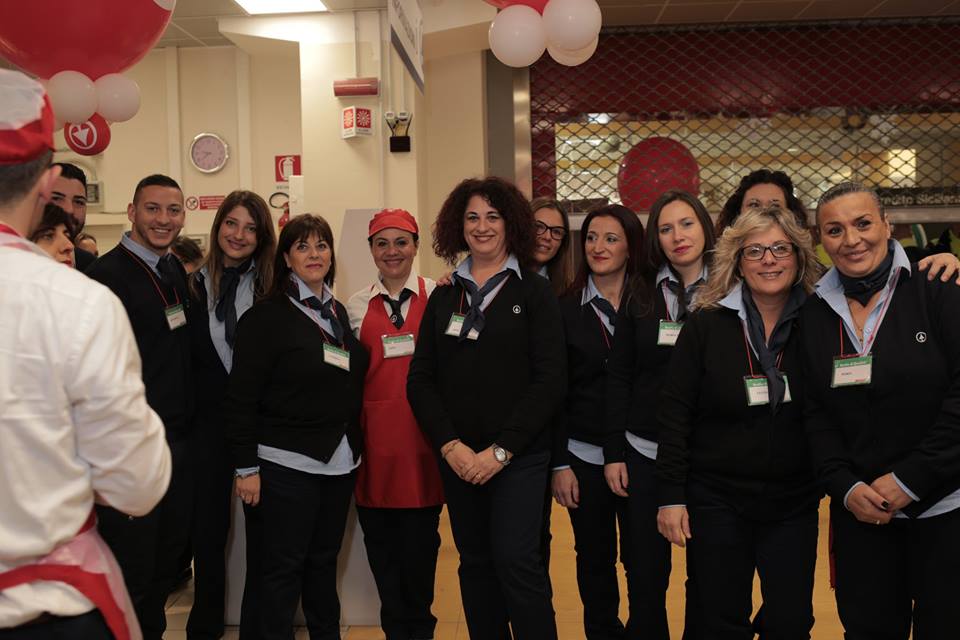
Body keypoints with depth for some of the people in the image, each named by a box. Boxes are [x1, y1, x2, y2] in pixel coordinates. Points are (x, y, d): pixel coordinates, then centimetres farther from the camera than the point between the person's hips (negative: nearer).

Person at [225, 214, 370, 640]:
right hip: (288, 464, -6)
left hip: (340, 461, 6)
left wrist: (356, 446, 12)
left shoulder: (338, 312, 12)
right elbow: (241, 398, -11)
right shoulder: (266, 316, -9)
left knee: (324, 561, 16)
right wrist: (246, 466, -13)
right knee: (283, 567, 3)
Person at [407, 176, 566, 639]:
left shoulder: (533, 292, -1)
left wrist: (501, 450, -13)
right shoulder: (444, 298, 9)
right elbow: (420, 379, 4)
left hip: (518, 455, -3)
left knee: (516, 560, -7)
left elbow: (549, 381, -8)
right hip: (457, 457, 4)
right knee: (475, 563, 11)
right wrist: (450, 445, -9)